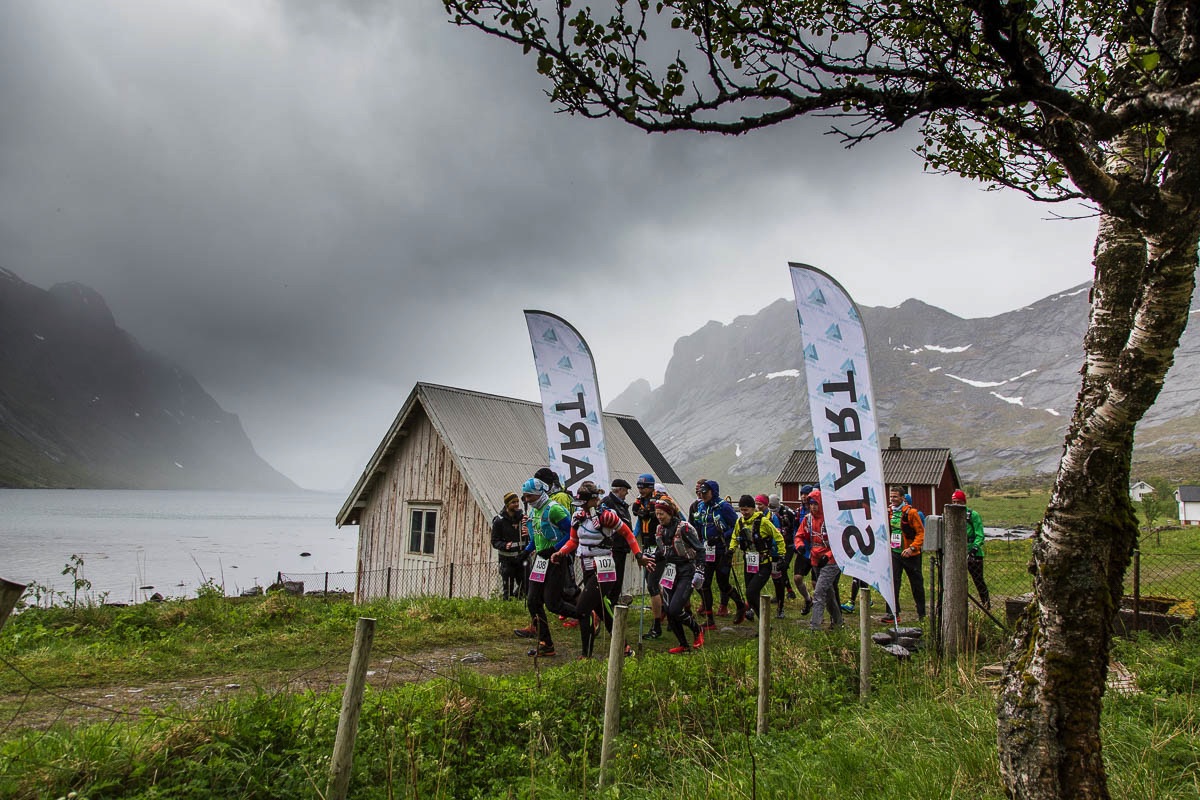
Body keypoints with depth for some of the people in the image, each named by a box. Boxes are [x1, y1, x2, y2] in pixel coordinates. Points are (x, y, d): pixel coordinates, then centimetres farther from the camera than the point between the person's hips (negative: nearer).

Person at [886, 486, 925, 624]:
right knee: (892, 582, -7)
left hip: (910, 554, -4)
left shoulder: (911, 512, -10)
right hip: (894, 553, 4)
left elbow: (921, 533, -11)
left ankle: (921, 613, 25)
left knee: (916, 584, 10)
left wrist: (912, 548, -22)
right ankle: (893, 613, -4)